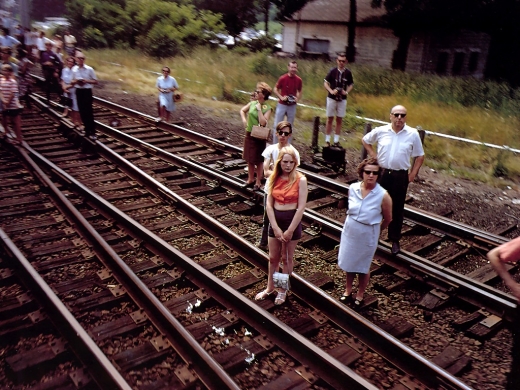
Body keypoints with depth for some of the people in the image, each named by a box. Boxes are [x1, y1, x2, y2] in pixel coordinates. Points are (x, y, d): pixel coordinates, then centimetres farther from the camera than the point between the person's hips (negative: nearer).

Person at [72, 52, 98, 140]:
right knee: (82, 112, 9)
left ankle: (92, 132, 4)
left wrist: (86, 81, -16)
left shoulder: (89, 69, -8)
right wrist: (75, 81, -10)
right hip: (78, 91, 4)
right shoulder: (74, 69, 2)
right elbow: (72, 82, 12)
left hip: (87, 91, -4)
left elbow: (95, 81, -2)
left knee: (89, 112, -2)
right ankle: (87, 130, 23)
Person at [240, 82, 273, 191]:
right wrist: (244, 120, 2)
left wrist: (259, 109, -22)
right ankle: (250, 179, 33)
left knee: (258, 160, 6)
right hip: (249, 134, 6)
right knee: (249, 159, 16)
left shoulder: (267, 108, -15)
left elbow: (263, 123, -25)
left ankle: (258, 182, 20)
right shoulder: (252, 103, 1)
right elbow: (242, 110, 17)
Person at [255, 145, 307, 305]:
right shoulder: (274, 178, -1)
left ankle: (283, 290, 32)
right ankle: (270, 287, 37)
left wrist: (290, 230, -15)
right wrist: (275, 227, -12)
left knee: (286, 258, 13)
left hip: (292, 220, -4)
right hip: (275, 220, 4)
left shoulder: (300, 179, -13)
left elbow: (301, 207, -15)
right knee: (273, 257, 17)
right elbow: (269, 204, -3)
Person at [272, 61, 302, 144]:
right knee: (277, 126, 2)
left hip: (292, 106, 2)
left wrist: (298, 98, -7)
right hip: (281, 105, -2)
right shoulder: (282, 78, -12)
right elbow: (275, 89, -2)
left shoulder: (299, 80, -4)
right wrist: (281, 97, -16)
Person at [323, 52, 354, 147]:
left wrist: (346, 92, -10)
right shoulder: (332, 71, -6)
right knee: (330, 119, 4)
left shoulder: (348, 73, -1)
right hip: (332, 98, -2)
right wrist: (331, 91, -17)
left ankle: (336, 140, 14)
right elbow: (325, 83, -1)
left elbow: (351, 85, 9)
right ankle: (327, 140, 9)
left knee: (339, 120, 6)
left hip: (342, 99, 2)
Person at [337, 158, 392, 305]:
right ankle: (348, 290, 44)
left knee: (363, 267, 17)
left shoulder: (383, 196, -23)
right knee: (348, 263, 20)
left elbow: (388, 219, -7)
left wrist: (375, 230, 7)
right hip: (349, 231, 3)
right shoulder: (353, 188, -13)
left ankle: (360, 294, 41)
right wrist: (353, 223, 12)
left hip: (367, 236, -3)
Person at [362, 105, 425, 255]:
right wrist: (373, 155, 3)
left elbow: (420, 156, 5)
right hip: (381, 173, 1)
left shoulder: (413, 134, -5)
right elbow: (365, 140, 15)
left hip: (400, 176, -1)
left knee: (397, 209, 8)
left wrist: (412, 174, -3)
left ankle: (395, 240, 22)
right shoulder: (380, 131, -3)